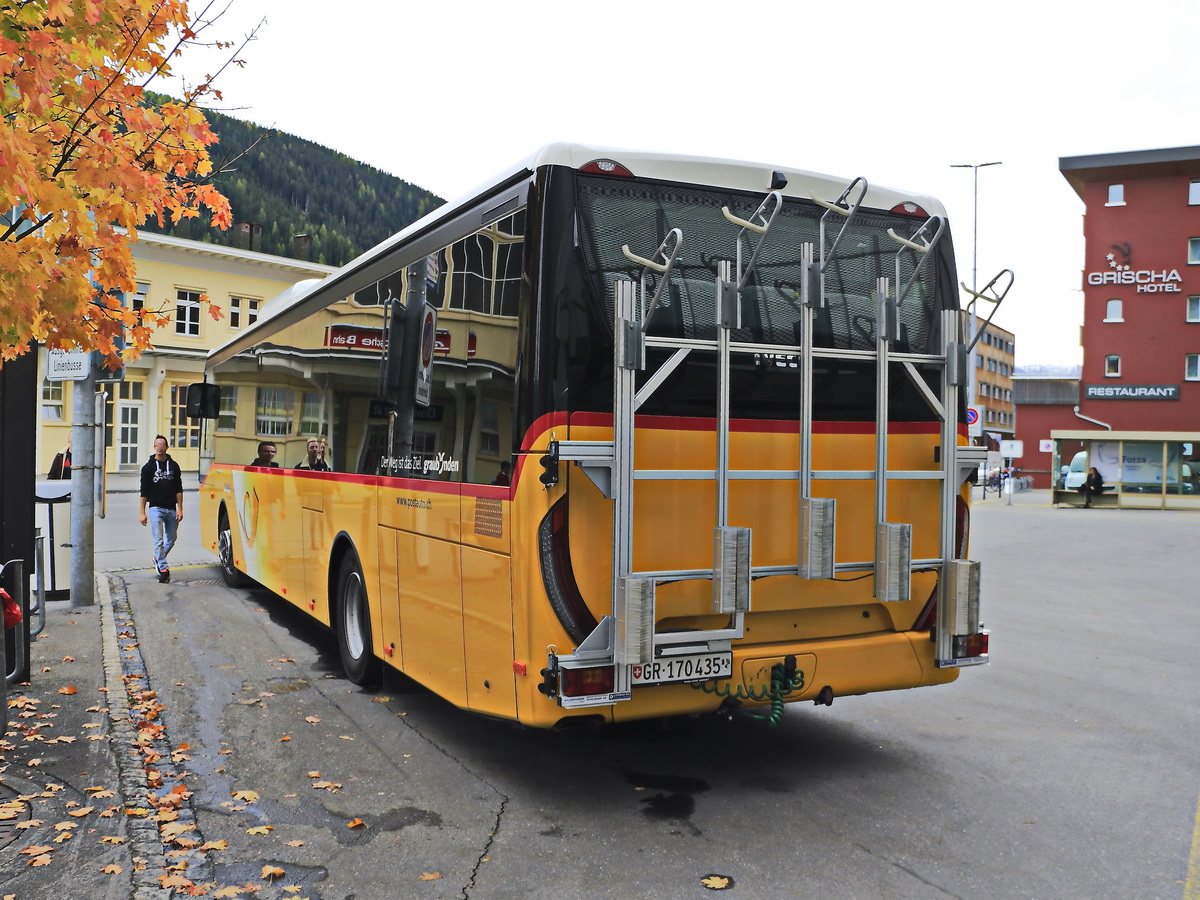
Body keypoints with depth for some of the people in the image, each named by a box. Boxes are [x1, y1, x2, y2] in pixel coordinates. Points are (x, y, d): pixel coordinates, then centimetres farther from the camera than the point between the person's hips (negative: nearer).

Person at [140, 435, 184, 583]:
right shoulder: (148, 467, 3)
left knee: (171, 540, 13)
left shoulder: (174, 466, 8)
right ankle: (163, 569, -11)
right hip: (156, 508, -3)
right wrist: (142, 512, -2)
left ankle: (158, 559, 36)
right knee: (158, 540, -10)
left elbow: (179, 489, 9)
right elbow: (144, 491, 3)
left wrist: (179, 509, 0)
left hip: (171, 509, 3)